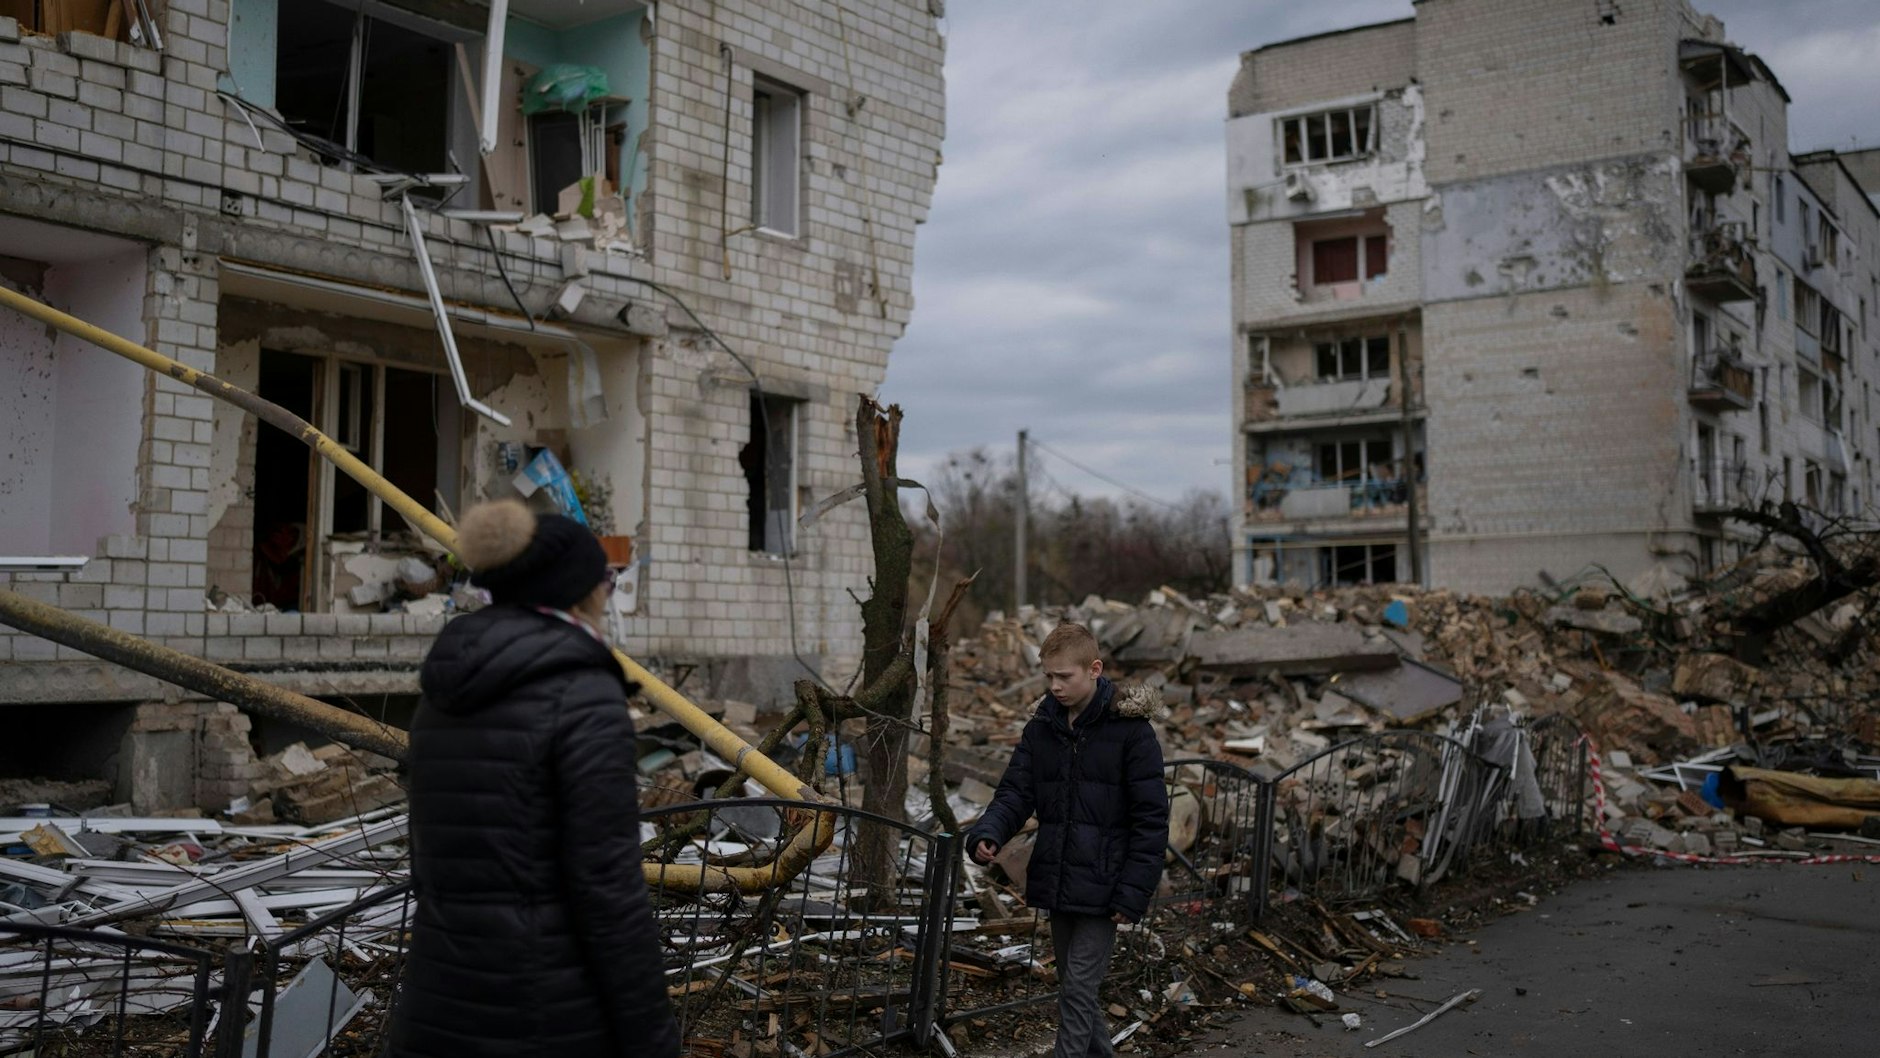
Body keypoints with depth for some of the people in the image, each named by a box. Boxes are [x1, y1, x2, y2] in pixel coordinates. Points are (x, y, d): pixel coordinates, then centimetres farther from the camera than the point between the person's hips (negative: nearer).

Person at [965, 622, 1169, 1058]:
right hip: (1056, 882, 6)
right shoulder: (1042, 726, 5)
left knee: (1078, 989, -5)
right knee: (1073, 985, 17)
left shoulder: (1130, 729, -11)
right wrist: (987, 833, -18)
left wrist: (1133, 892, -15)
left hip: (1101, 887, -6)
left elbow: (1151, 819, -11)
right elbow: (1016, 792, 3)